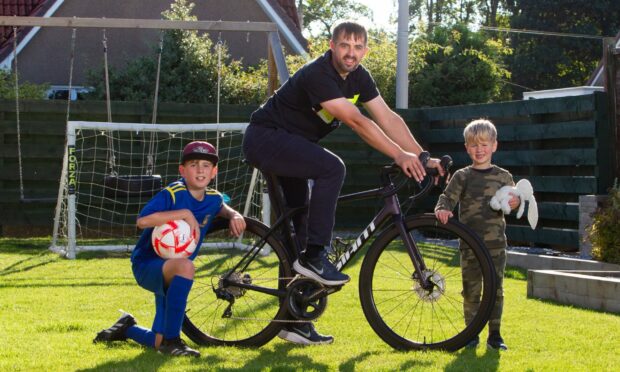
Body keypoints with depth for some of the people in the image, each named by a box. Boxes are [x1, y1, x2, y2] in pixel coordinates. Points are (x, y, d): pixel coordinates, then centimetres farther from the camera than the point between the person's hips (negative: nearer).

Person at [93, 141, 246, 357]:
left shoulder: (213, 198, -1)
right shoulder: (173, 193, -21)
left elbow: (221, 207, 25)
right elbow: (143, 220, -35)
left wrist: (234, 215, 1)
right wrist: (185, 214, -35)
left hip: (172, 273, 7)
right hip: (147, 266, -7)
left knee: (160, 344, 6)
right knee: (185, 266, -42)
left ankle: (127, 328, 41)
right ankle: (171, 339, -30)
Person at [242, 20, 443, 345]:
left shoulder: (358, 77, -1)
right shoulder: (318, 75, -27)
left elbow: (388, 118, -5)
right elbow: (355, 121, -34)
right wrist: (399, 155, -38)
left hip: (288, 146, 9)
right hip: (264, 138, -9)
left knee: (299, 225, 8)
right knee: (331, 168, -31)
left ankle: (293, 321, 13)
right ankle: (314, 257, -24)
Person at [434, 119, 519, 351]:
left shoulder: (503, 177, 6)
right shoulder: (462, 177, 3)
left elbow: (513, 197, 4)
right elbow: (447, 198, -4)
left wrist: (515, 203, -21)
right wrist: (442, 209, -27)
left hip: (495, 243, 1)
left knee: (495, 290, 3)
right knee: (471, 291, 2)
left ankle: (494, 334, 11)